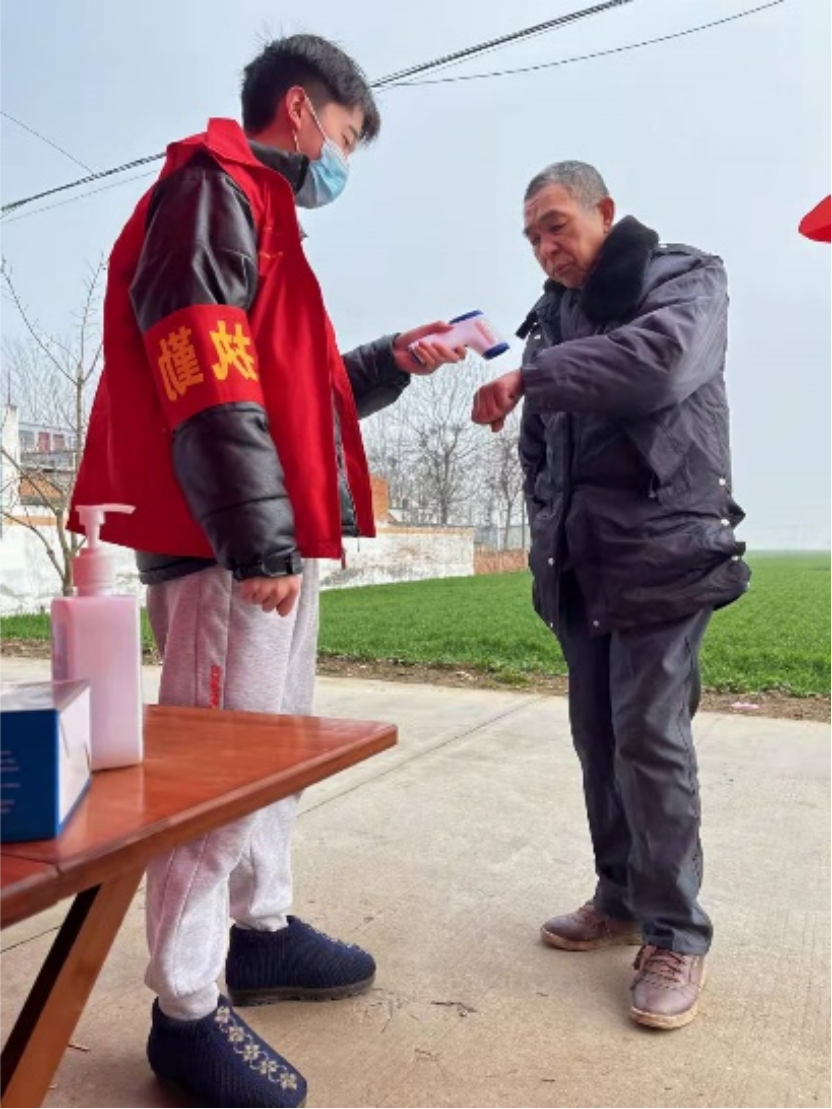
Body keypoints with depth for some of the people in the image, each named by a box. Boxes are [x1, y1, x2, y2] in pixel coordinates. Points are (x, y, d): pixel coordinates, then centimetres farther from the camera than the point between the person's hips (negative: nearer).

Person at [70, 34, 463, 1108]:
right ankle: (187, 1009, 9)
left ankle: (262, 929, 32)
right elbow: (208, 380, -19)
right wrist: (257, 539, -23)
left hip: (274, 538, 11)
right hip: (227, 546, -11)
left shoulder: (261, 214, 26)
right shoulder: (211, 189, -5)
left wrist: (392, 362, 20)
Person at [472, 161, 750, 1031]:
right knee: (598, 738, 9)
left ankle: (676, 933, 7)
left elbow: (662, 359, -22)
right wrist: (546, 532, 8)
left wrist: (529, 376, -21)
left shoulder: (684, 279, 1)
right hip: (578, 565, 6)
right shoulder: (550, 321, 17)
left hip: (662, 553, -5)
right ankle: (622, 896, 25)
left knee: (650, 738, -8)